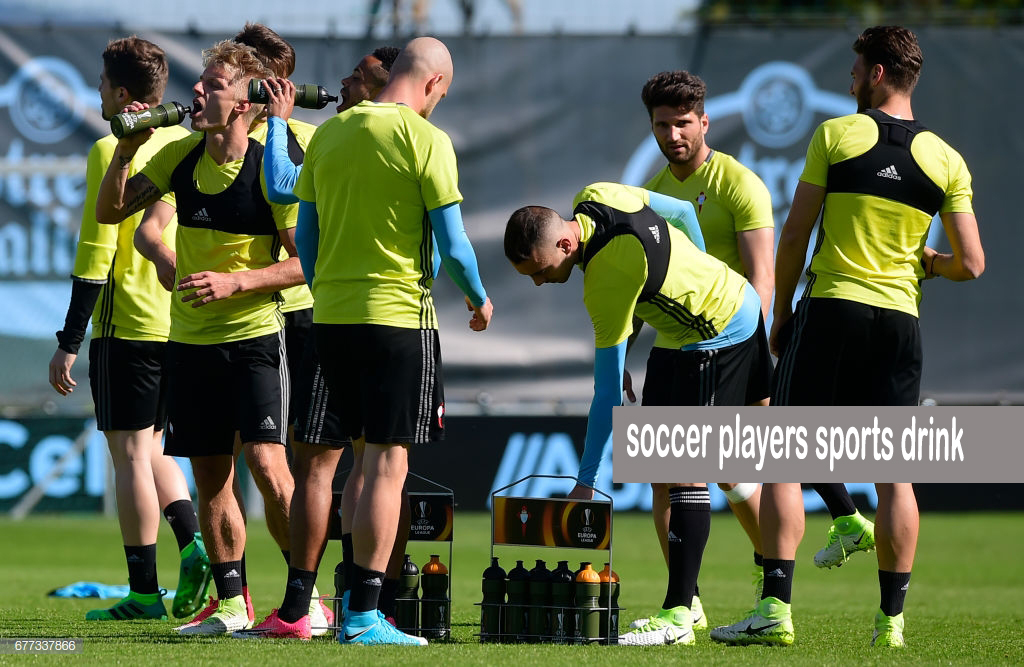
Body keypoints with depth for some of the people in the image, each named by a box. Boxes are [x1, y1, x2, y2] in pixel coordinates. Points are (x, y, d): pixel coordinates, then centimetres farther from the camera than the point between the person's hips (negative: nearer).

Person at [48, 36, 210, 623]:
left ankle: (145, 592, -2)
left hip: (127, 326, -7)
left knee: (132, 453, -2)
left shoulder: (112, 151, -10)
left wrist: (69, 342, -10)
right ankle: (194, 546, -3)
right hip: (183, 326, 7)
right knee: (151, 448, 18)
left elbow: (96, 255, -13)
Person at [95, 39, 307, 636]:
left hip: (253, 338, -6)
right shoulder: (182, 155, 3)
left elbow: (307, 261, -13)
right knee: (211, 477, 7)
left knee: (267, 465, -16)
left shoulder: (271, 168, -13)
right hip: (190, 338, 6)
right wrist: (127, 150, -7)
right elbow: (110, 212, 9)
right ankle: (231, 605, 15)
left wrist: (235, 283, -21)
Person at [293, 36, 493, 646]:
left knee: (367, 458, 16)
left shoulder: (329, 134, 8)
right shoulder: (426, 141, -9)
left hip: (330, 315, 6)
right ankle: (363, 613, -7)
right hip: (399, 315, -6)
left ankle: (361, 591, 15)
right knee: (388, 464, -4)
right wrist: (480, 301, 10)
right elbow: (453, 245, -8)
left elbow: (305, 237, 12)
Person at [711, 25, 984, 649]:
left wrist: (780, 313, 10)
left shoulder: (835, 135, -2)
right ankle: (892, 617, 5)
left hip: (828, 312, -2)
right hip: (899, 319, 3)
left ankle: (776, 607, -10)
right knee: (895, 475, 7)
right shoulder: (946, 160, 4)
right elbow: (970, 264, 1)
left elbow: (795, 235, -1)